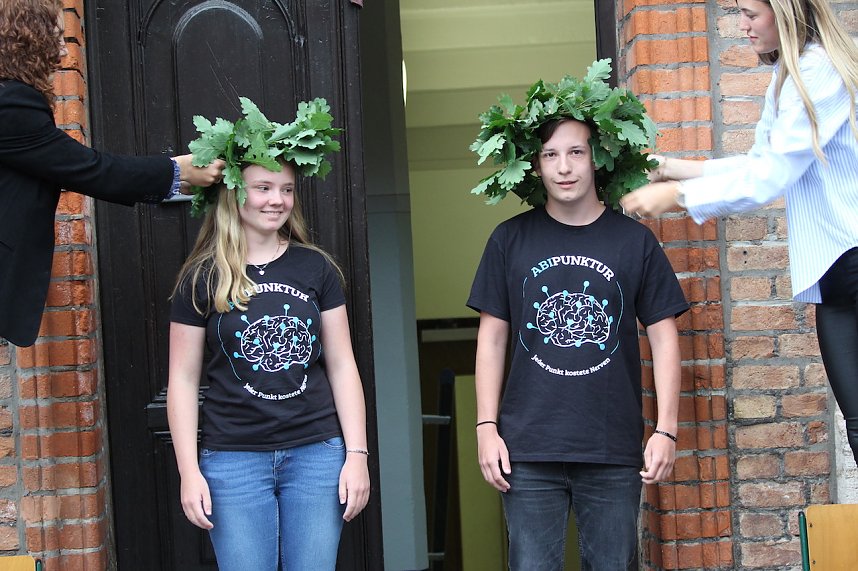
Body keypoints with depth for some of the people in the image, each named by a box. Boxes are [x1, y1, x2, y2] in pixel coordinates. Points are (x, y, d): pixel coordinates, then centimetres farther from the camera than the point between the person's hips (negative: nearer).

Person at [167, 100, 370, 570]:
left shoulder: (316, 268, 5)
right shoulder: (203, 278, 0)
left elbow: (342, 366, 6)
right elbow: (183, 379, 1)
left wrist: (357, 454, 1)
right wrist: (189, 472, -3)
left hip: (316, 454, 2)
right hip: (233, 459, -1)